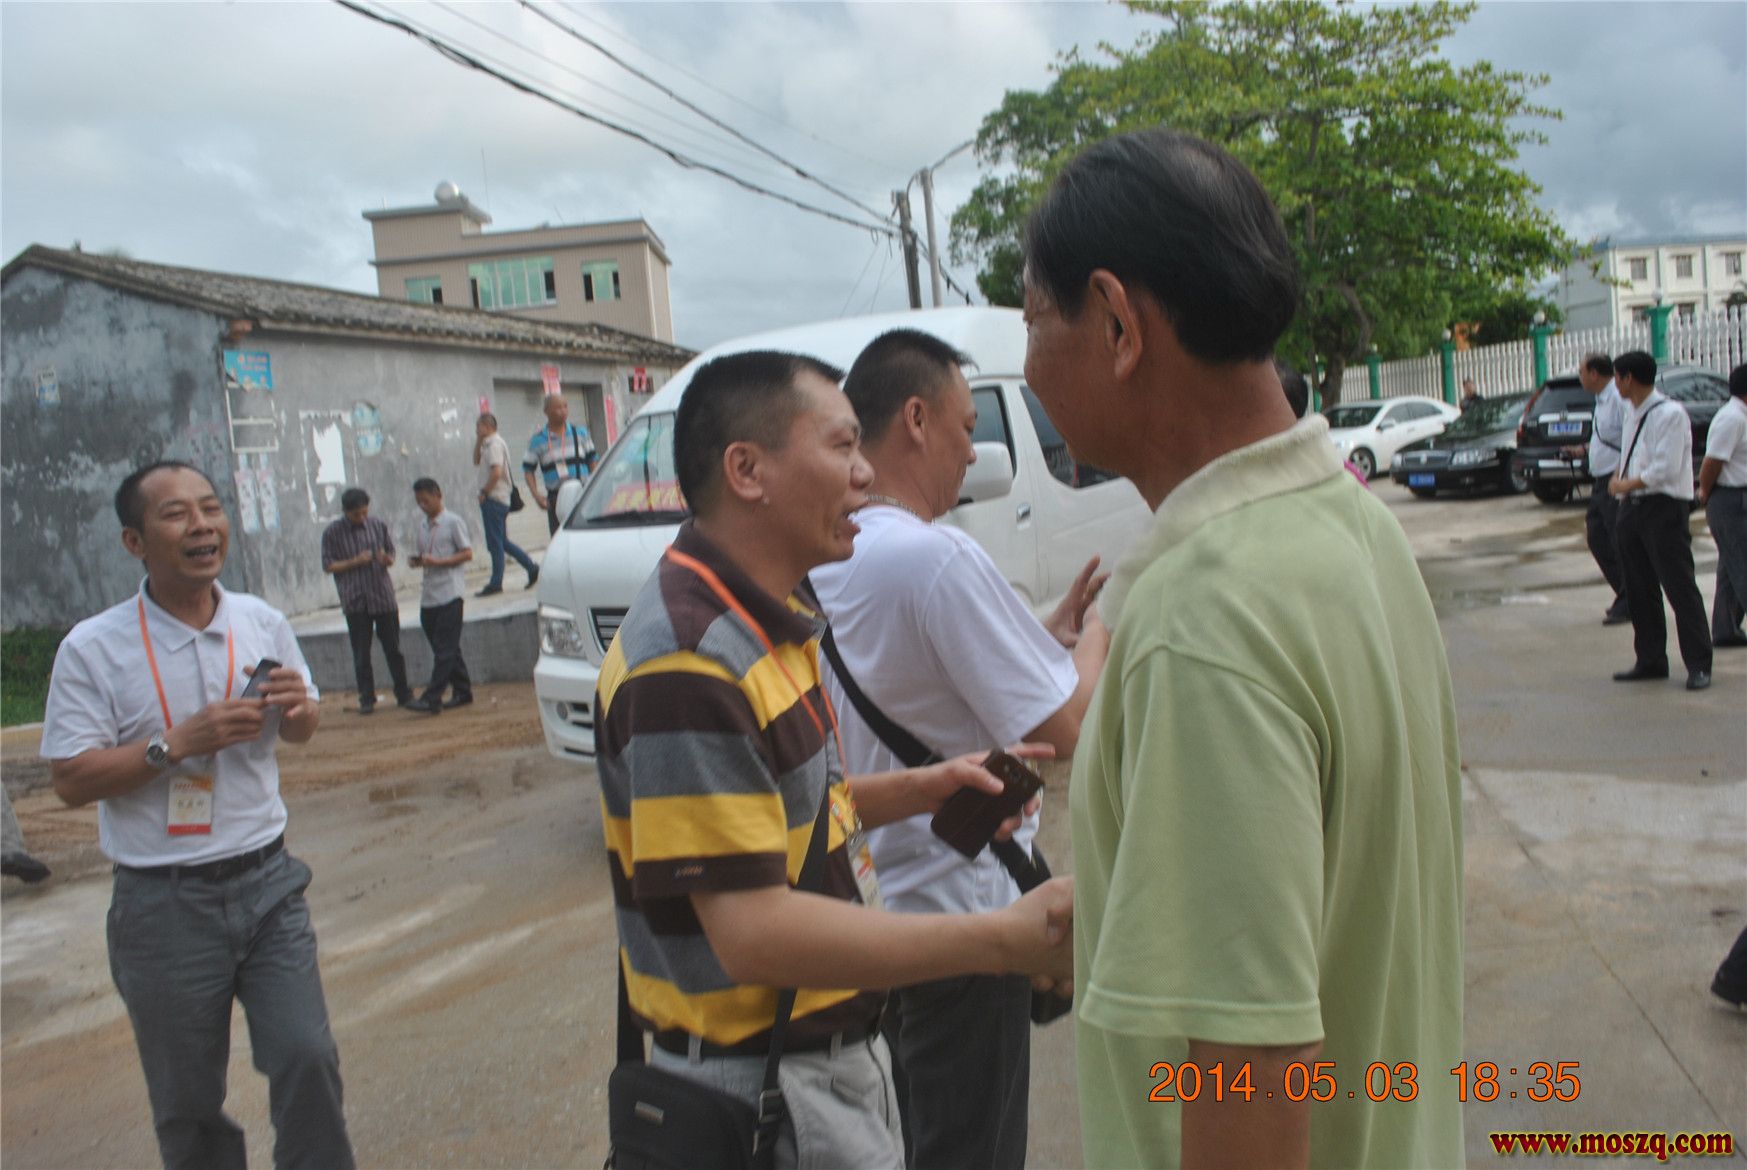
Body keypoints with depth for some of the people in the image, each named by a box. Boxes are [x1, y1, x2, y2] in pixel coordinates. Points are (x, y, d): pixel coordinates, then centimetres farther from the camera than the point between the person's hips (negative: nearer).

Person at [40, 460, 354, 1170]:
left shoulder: (264, 624, 2)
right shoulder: (93, 648, -9)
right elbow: (70, 780, -9)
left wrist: (298, 707, -9)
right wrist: (178, 743, -21)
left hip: (267, 880, 2)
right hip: (165, 904, -2)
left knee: (307, 1058, -2)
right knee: (187, 1102, 11)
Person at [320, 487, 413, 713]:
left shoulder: (378, 526, 4)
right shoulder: (333, 533, -1)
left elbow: (391, 554, 12)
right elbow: (328, 565, -1)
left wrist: (386, 559, -12)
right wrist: (354, 562, -16)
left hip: (383, 596, 1)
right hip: (355, 601, -1)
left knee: (393, 648, 6)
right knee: (361, 654, 2)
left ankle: (404, 694, 16)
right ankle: (366, 698, 12)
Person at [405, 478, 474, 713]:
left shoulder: (453, 522, -3)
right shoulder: (424, 528, 17)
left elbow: (467, 553, -7)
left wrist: (437, 562, -17)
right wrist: (418, 561, -1)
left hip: (449, 594, -7)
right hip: (428, 595, 7)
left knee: (445, 649, -7)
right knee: (446, 648, 10)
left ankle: (432, 699, -11)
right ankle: (462, 691, 19)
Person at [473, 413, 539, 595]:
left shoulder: (495, 444, -14)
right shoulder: (490, 444, 16)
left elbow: (496, 472, -25)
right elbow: (476, 461, 26)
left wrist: (484, 492, -15)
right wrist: (479, 441, 13)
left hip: (493, 499, -10)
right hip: (497, 500, 10)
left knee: (495, 543, -4)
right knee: (502, 541, 13)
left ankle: (496, 583, 1)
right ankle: (531, 567, 14)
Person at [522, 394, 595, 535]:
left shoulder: (580, 432, 7)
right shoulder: (538, 440, 3)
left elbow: (592, 462, 12)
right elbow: (528, 469, 7)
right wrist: (536, 495, -7)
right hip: (555, 498, -1)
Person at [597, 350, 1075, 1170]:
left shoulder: (769, 617, 6)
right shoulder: (690, 661, -27)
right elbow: (753, 934, -29)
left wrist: (919, 789, 1)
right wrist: (1006, 939, -31)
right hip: (761, 1096, -9)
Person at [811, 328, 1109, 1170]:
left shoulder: (823, 560, 4)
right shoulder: (935, 557, -24)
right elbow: (1063, 730, -21)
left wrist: (1053, 632, 9)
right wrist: (1097, 636, -4)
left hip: (870, 909, 9)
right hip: (960, 913, -9)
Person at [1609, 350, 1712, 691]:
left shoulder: (1671, 414, -13)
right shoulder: (1631, 412, 13)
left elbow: (1666, 468, -19)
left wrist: (1627, 484, -11)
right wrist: (1619, 477, 1)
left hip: (1663, 508, -9)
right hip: (1632, 507, 9)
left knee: (1679, 586, -5)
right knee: (1639, 589, 13)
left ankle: (1698, 665, 2)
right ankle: (1650, 660, 24)